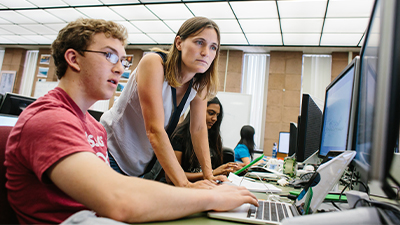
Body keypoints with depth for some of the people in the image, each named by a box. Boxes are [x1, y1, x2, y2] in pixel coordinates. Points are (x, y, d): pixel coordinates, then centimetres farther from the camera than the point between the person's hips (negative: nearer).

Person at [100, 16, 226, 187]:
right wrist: (185, 185, -34)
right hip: (112, 152, -5)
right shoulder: (153, 63, -27)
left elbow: (198, 129, -2)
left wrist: (208, 175, -8)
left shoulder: (200, 82, -8)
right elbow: (155, 130, -33)